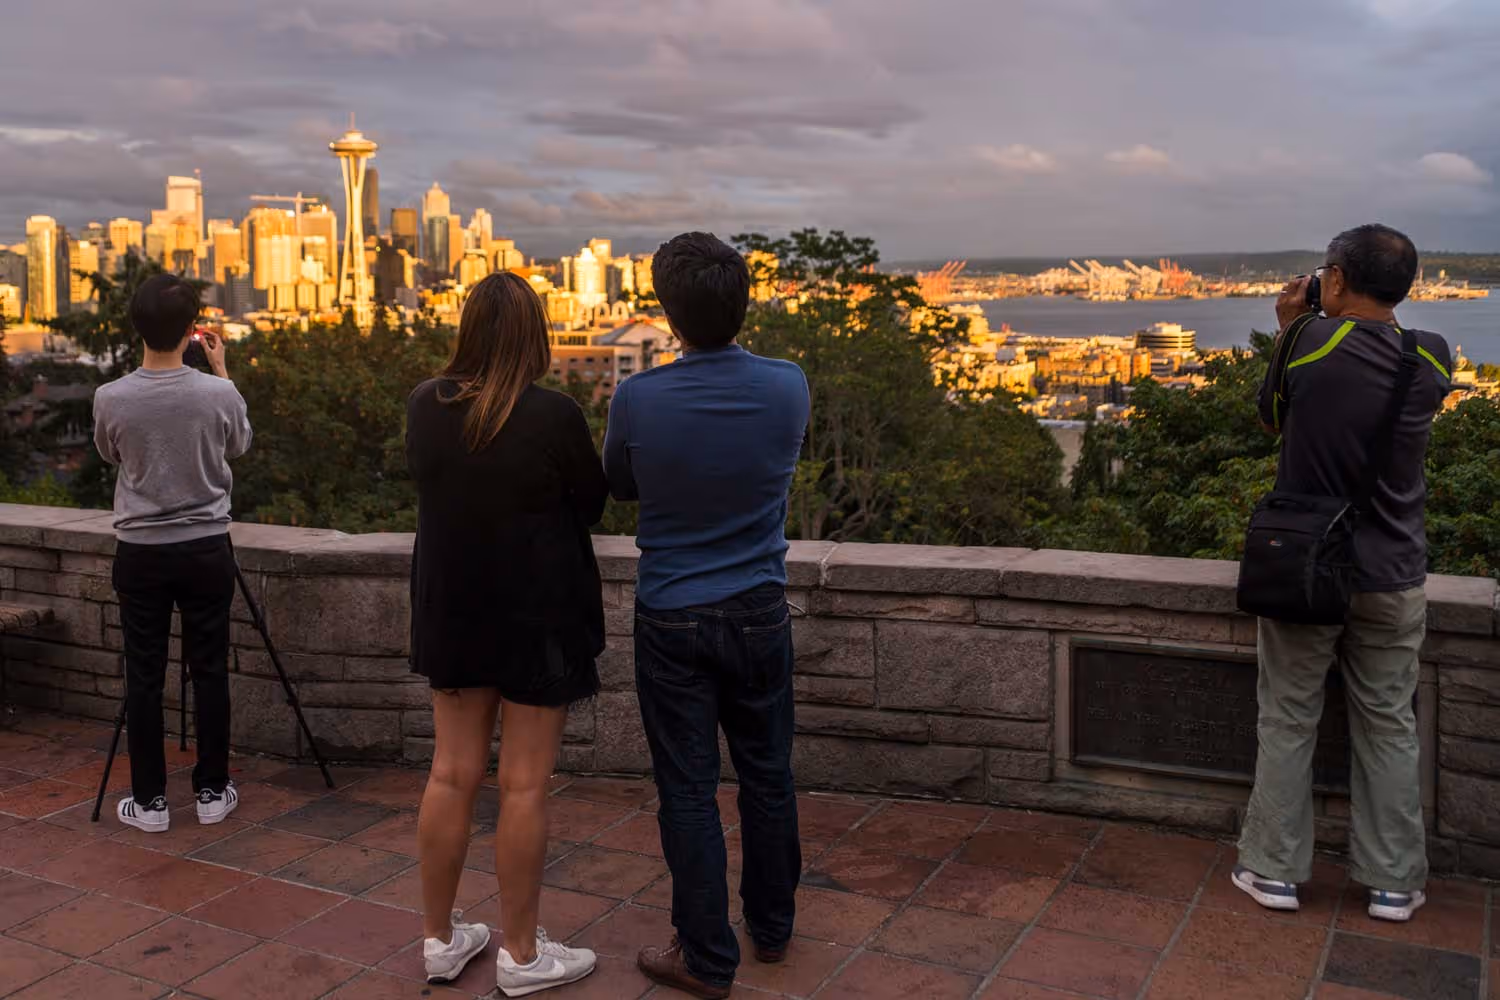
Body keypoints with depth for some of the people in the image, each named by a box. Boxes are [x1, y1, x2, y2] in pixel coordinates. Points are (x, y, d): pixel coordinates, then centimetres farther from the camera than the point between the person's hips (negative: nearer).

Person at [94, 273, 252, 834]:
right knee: (209, 671, 9)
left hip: (139, 551, 0)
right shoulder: (218, 394, -13)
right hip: (206, 549, 0)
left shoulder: (111, 399, -11)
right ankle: (212, 792, 18)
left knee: (144, 676, 8)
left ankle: (149, 800, 15)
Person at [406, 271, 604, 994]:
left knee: (451, 774, 14)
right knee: (524, 786, 4)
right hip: (537, 617, -5)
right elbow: (591, 504, -3)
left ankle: (440, 938, 26)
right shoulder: (554, 415, -18)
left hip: (450, 611, 5)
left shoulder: (423, 406, -3)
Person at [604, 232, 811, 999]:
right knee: (767, 776, 17)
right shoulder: (789, 388, -9)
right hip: (760, 613, 3)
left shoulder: (638, 401, -16)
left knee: (689, 791, 7)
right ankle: (771, 926, 34)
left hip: (673, 622, -2)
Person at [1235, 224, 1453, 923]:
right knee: (1388, 728, 13)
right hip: (1392, 580, 3)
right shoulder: (1432, 359, -4)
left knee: (1287, 721, 10)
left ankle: (1274, 870, 19)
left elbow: (1272, 418, 3)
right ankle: (1394, 884, 21)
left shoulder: (1311, 343, -14)